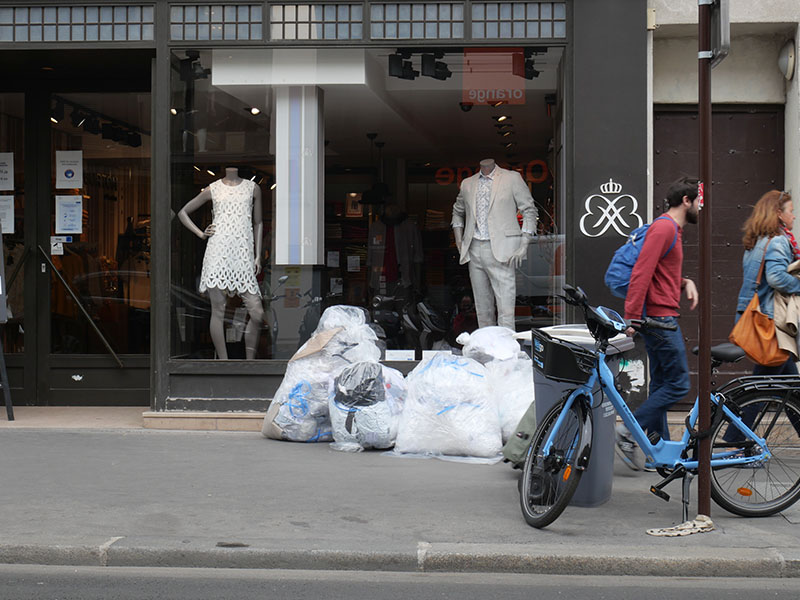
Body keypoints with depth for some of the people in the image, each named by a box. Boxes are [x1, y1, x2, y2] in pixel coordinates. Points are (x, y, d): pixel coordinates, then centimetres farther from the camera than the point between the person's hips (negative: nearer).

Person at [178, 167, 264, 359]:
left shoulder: (252, 188, 14)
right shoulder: (213, 189, 10)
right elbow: (183, 212, 20)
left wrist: (258, 256, 10)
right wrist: (200, 234, 6)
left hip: (244, 256, 1)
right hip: (218, 252, -1)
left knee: (258, 313, -7)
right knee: (218, 311, -4)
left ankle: (249, 361, 7)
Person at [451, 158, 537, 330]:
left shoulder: (512, 178, 3)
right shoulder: (467, 184, 15)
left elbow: (529, 211, 3)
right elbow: (458, 211, 30)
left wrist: (523, 246, -7)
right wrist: (459, 240, 16)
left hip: (500, 251, -4)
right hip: (474, 250, 4)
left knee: (505, 309, -12)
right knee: (482, 309, 7)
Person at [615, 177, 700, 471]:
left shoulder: (673, 229, 18)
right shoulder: (664, 228, -14)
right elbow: (641, 273, -22)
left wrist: (686, 282, 7)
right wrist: (632, 317, -26)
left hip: (662, 317, 11)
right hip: (660, 317, -11)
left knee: (661, 385, 12)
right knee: (678, 383, -8)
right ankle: (628, 432, -6)